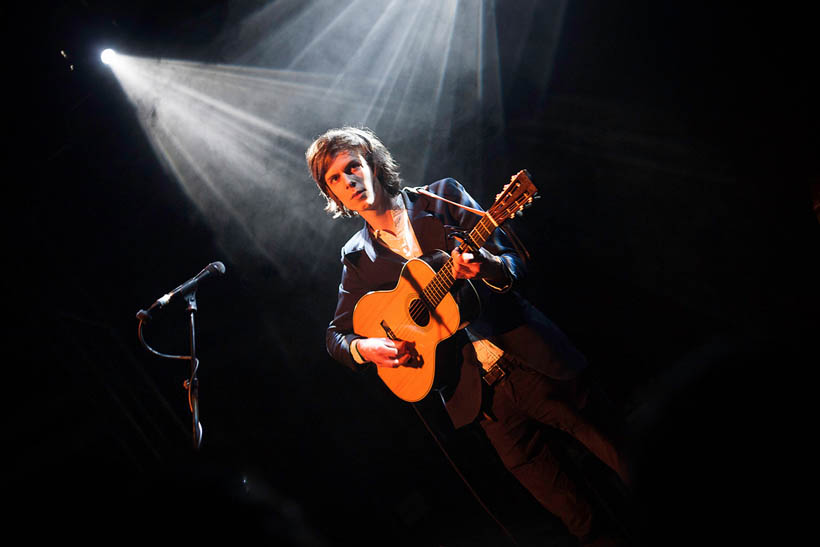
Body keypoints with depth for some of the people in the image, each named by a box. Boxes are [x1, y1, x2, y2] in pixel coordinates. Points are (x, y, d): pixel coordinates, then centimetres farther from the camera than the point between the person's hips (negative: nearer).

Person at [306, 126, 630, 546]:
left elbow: (516, 266, -2)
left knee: (619, 453, 1)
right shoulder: (357, 257, 7)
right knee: (542, 483, 7)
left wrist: (485, 267, -25)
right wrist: (364, 348, -10)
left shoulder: (443, 197, 1)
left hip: (529, 358, -1)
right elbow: (336, 334, 12)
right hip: (479, 392, 2)